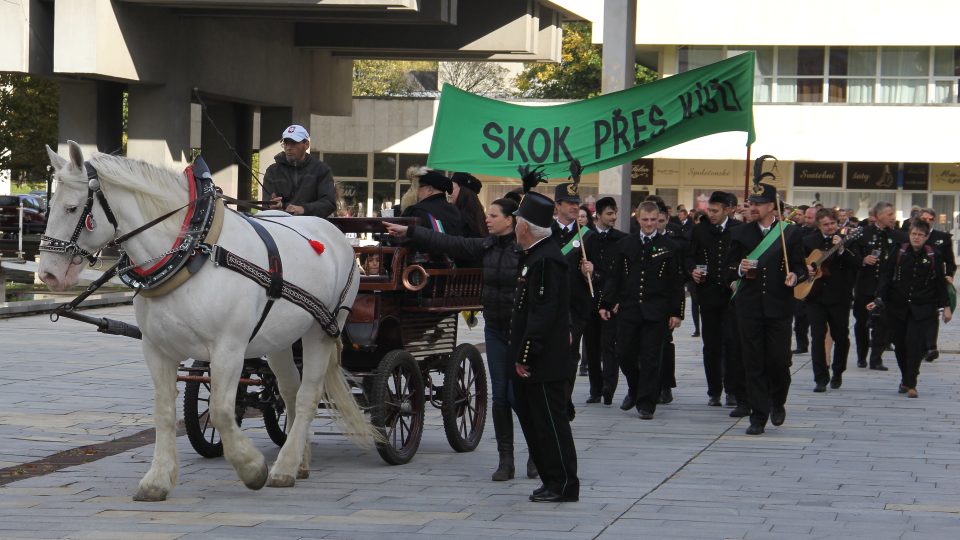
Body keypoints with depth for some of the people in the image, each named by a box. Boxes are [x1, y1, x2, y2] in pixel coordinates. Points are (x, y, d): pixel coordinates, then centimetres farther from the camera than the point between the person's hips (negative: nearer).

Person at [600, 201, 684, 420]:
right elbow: (614, 277, 10)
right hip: (628, 309, 2)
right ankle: (635, 389, 29)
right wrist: (606, 303, 2)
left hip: (655, 312, -2)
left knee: (650, 358, -2)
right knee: (624, 353, 3)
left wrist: (676, 312, -3)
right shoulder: (626, 244, 8)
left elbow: (676, 283, 2)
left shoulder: (669, 247, 2)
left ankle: (646, 403, 5)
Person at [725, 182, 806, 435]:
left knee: (778, 359, -2)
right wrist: (740, 270, -12)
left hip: (778, 307, -1)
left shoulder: (790, 232, 4)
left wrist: (794, 276, -13)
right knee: (754, 364, 0)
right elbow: (729, 273, 9)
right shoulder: (740, 234, 7)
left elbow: (800, 266, 8)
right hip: (750, 307, 1)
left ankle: (778, 402, 26)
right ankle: (759, 416, 6)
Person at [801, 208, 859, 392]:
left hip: (839, 296, -1)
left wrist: (841, 249, -24)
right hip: (815, 296, 1)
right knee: (817, 336, -5)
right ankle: (821, 379, -2)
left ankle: (837, 373, 28)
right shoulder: (808, 241, 7)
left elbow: (856, 265, -13)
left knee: (841, 337, 7)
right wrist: (805, 268, -5)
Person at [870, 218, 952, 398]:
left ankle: (910, 384, -8)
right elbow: (885, 276, -2)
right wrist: (879, 299, -11)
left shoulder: (932, 256, 1)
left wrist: (945, 306, 8)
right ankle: (905, 378, 26)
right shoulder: (899, 253, -1)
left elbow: (940, 282, 8)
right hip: (897, 307, 1)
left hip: (921, 308, -1)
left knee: (915, 343, -12)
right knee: (900, 344, 6)